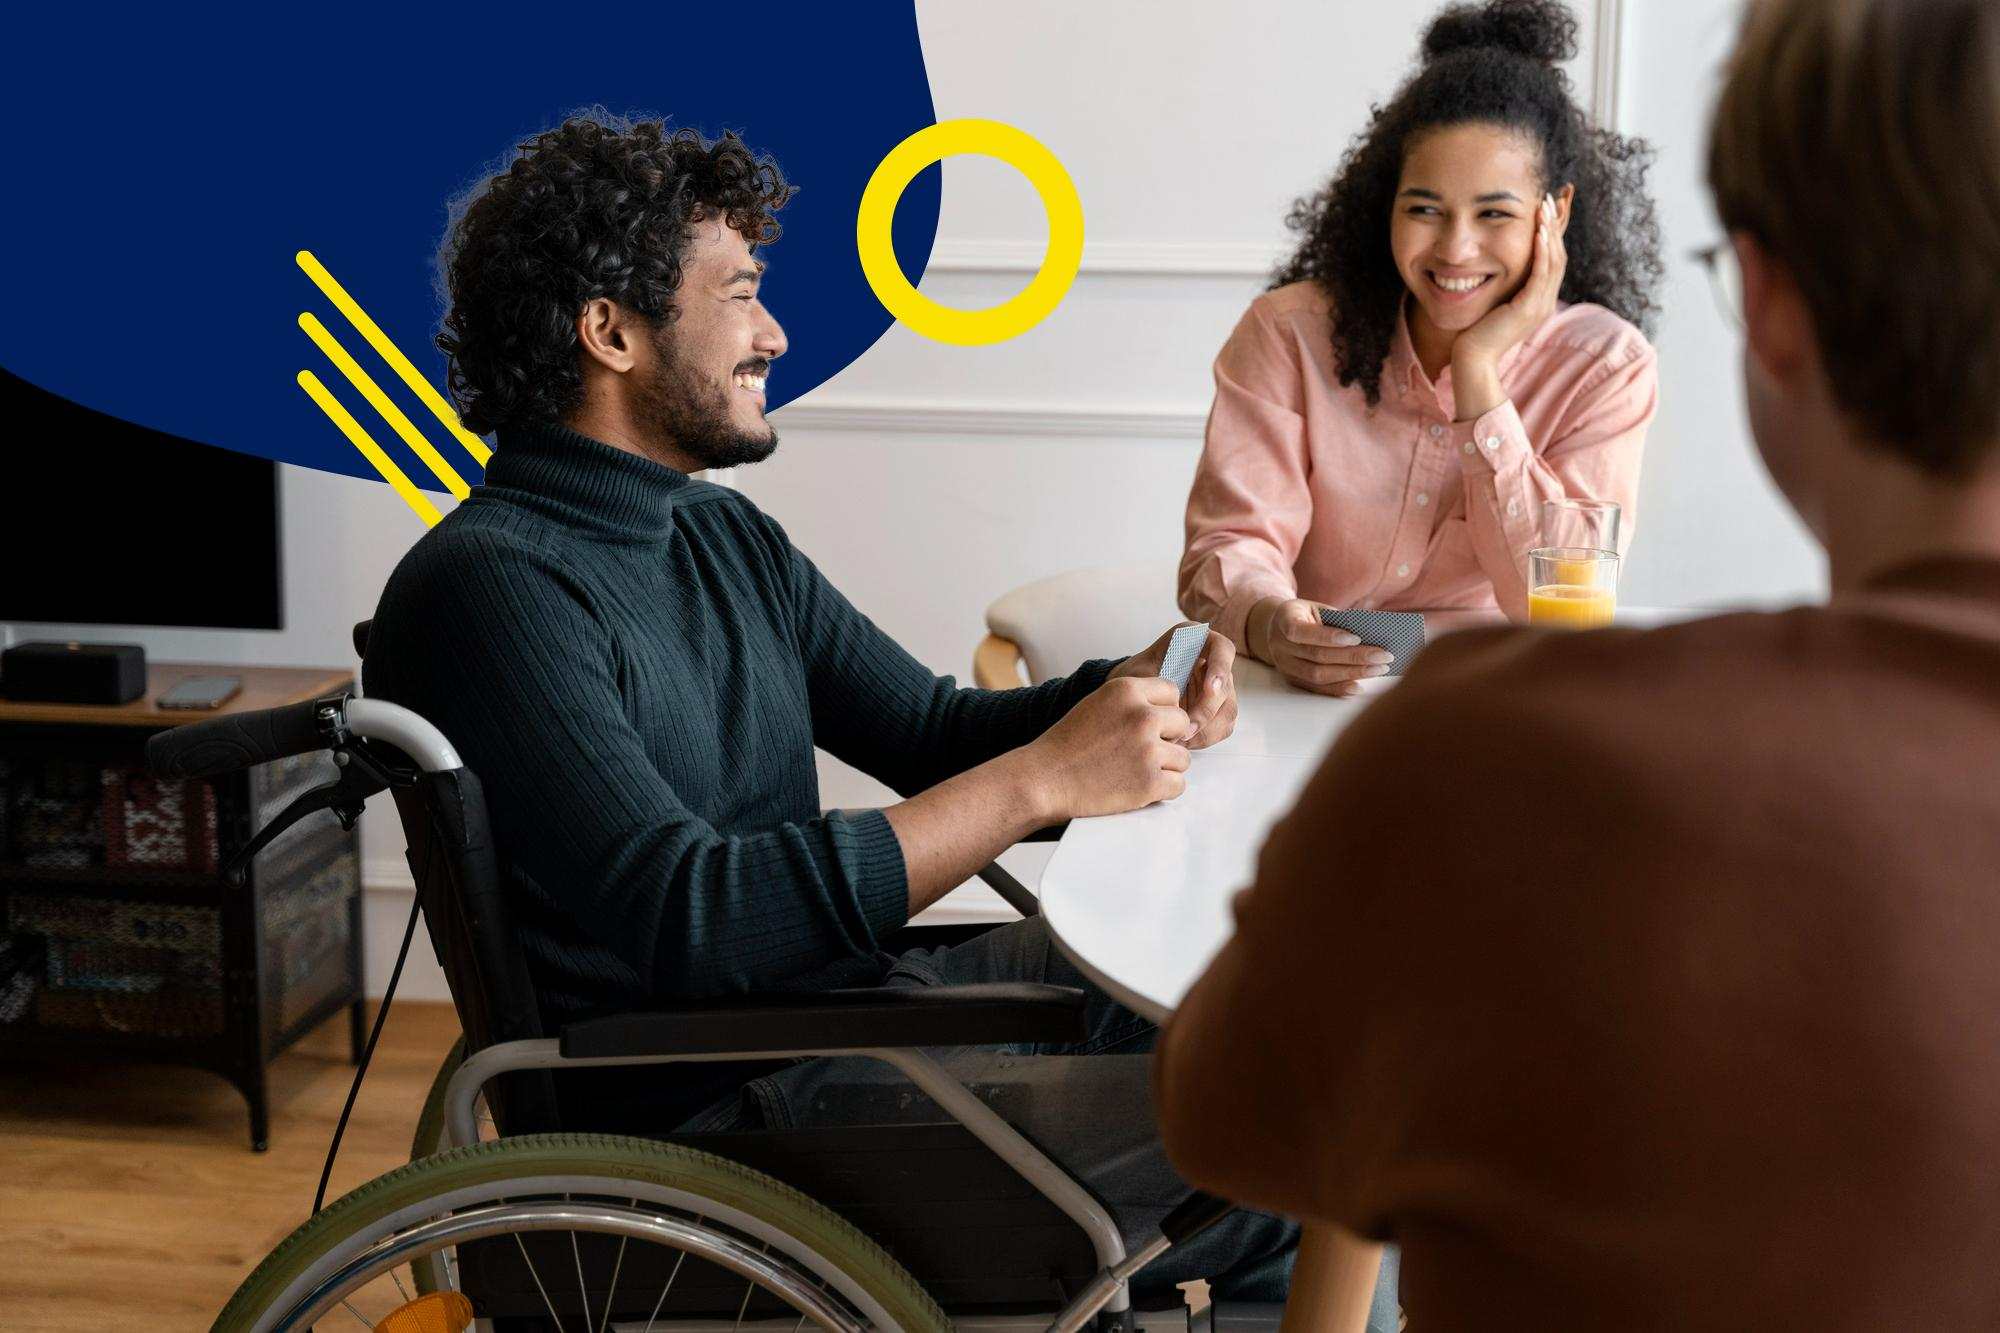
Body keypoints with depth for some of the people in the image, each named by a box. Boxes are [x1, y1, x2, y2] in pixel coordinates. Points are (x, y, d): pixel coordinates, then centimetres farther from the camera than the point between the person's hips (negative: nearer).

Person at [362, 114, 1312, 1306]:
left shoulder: (728, 538, 11)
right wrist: (1043, 780, -26)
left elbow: (934, 733, 13)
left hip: (845, 992, 9)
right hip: (706, 1107, -9)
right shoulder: (490, 586, -18)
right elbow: (688, 918, -27)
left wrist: (1123, 705, -9)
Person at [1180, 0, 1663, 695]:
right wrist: (1270, 624, -35)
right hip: (1295, 705, 1)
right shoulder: (1288, 334, -5)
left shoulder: (1607, 367, -4)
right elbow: (1230, 544, -10)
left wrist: (1476, 370, -17)